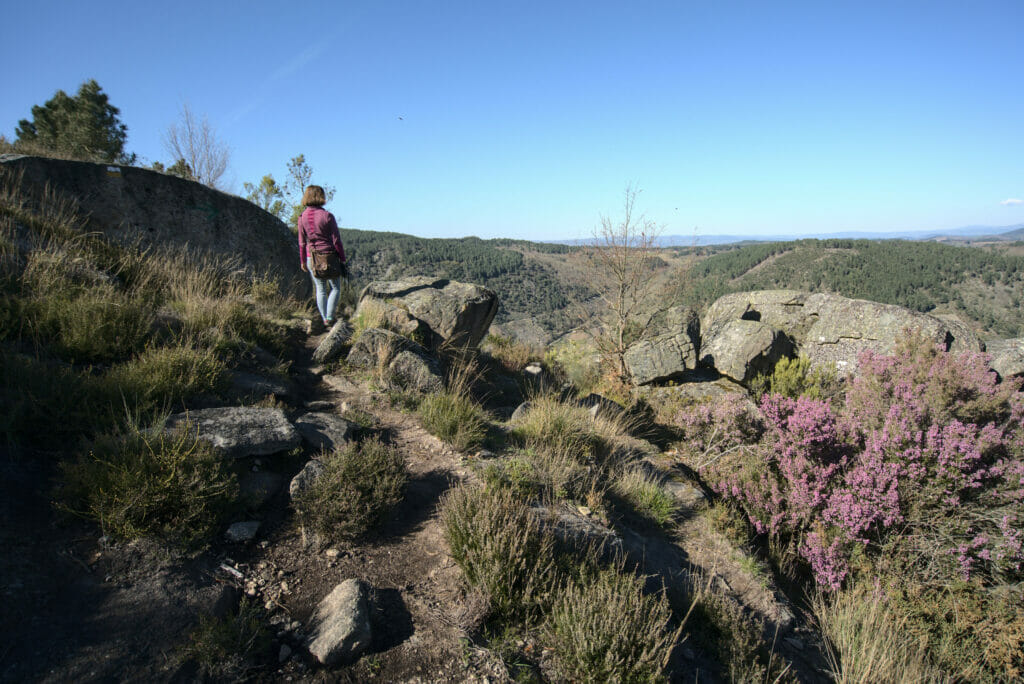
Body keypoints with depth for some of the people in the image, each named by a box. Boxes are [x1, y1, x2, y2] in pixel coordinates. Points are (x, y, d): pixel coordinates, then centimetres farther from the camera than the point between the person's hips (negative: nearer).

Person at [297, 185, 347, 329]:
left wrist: (302, 261, 13)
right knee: (335, 288, 10)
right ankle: (329, 317, 0)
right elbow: (336, 240, -9)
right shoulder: (327, 216, -12)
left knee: (320, 290, 13)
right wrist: (342, 259, -1)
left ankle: (324, 318, 14)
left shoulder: (302, 217, -1)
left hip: (311, 258, 4)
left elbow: (302, 242, 4)